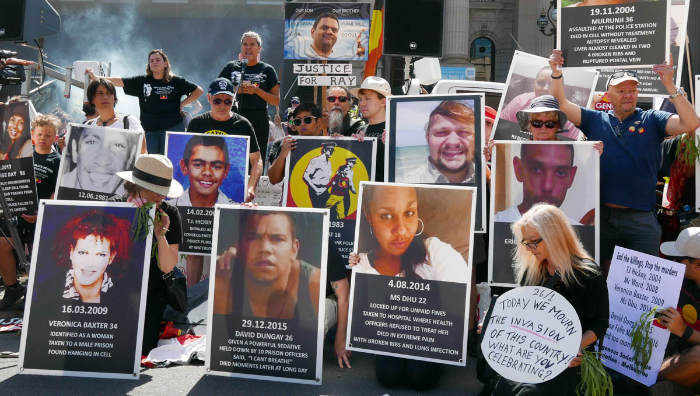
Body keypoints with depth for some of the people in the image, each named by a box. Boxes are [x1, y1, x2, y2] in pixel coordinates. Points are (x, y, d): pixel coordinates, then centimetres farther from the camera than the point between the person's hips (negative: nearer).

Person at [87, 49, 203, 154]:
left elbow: (199, 91, 8)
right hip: (150, 130, 3)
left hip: (173, 128, -3)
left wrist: (182, 104, 2)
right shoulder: (142, 81, 9)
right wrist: (96, 78, -4)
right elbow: (119, 81, 4)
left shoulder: (176, 82, 4)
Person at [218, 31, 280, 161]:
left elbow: (277, 101, 4)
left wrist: (257, 90, -10)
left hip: (259, 122, -1)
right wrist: (236, 90, -6)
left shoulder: (267, 70, 9)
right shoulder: (231, 67, 13)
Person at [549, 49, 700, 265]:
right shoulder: (595, 120, 10)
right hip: (600, 214, 1)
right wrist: (556, 73, -9)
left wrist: (669, 85, -14)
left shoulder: (651, 119, 6)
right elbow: (562, 104, 5)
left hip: (640, 217, -1)